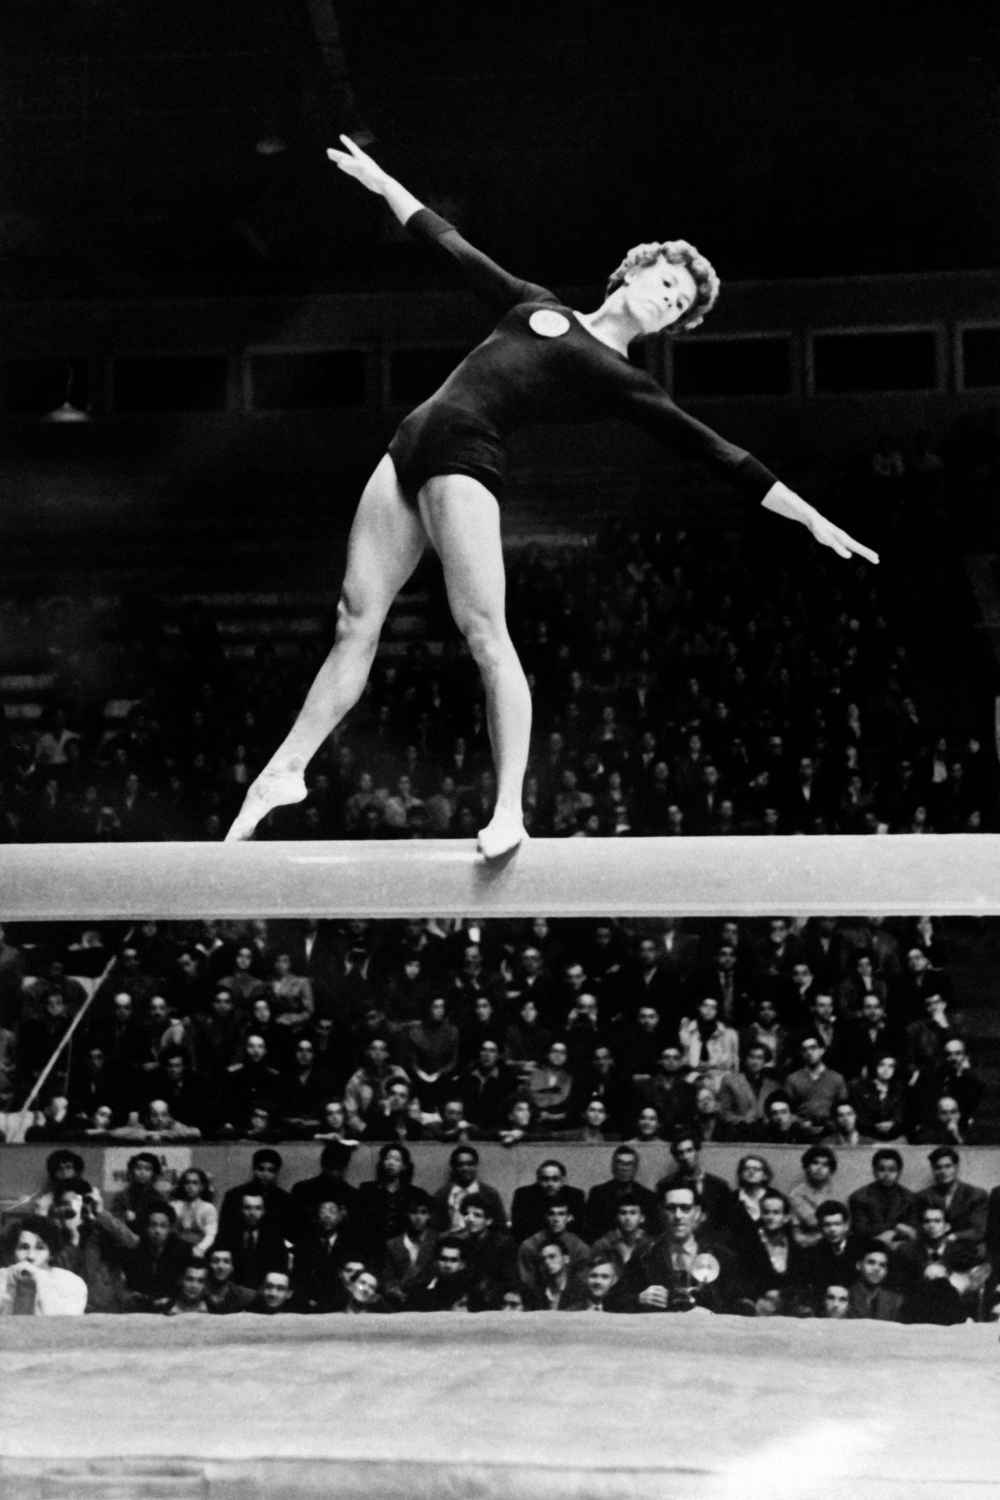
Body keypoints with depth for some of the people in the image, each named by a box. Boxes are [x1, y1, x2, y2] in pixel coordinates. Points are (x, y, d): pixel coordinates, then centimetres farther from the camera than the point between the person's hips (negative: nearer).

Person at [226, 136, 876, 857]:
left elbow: (715, 452, 1)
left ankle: (509, 810, -21)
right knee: (358, 624, 3)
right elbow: (458, 249, 29)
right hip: (408, 449, 5)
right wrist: (382, 182, 35)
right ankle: (286, 769, 11)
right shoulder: (541, 307, 20)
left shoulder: (623, 382, 5)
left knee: (486, 633, -18)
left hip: (465, 460, -5)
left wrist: (814, 520, -4)